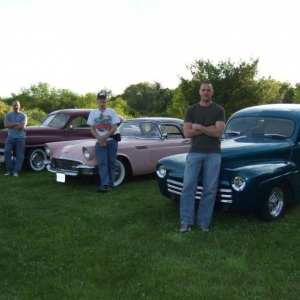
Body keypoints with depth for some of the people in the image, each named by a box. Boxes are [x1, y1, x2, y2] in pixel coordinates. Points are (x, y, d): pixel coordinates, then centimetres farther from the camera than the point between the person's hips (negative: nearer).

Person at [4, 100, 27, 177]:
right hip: (10, 137, 2)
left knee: (19, 155, -4)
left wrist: (11, 125, -4)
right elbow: (6, 125, -5)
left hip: (20, 137, -2)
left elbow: (22, 127, -10)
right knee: (6, 152, -12)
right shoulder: (8, 115, 10)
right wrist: (17, 124, -9)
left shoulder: (23, 115, 3)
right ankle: (10, 170, -3)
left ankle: (16, 171, 1)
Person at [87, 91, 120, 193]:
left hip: (111, 141, 0)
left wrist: (104, 137, -13)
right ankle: (104, 185, -19)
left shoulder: (112, 112, 3)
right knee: (103, 163, -10)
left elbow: (114, 127, -3)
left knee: (111, 163, 1)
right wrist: (100, 139, -11)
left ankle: (110, 185, 5)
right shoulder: (93, 113, 7)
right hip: (99, 142, 0)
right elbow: (92, 129, 4)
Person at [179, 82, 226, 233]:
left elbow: (218, 132, -8)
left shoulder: (219, 110, 5)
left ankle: (203, 222, 9)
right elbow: (187, 133, -3)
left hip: (213, 153, 0)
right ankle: (186, 221, 2)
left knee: (210, 189, 0)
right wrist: (209, 128, -6)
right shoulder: (191, 110, 8)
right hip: (195, 153, 1)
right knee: (188, 186, -5)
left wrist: (198, 126, -8)